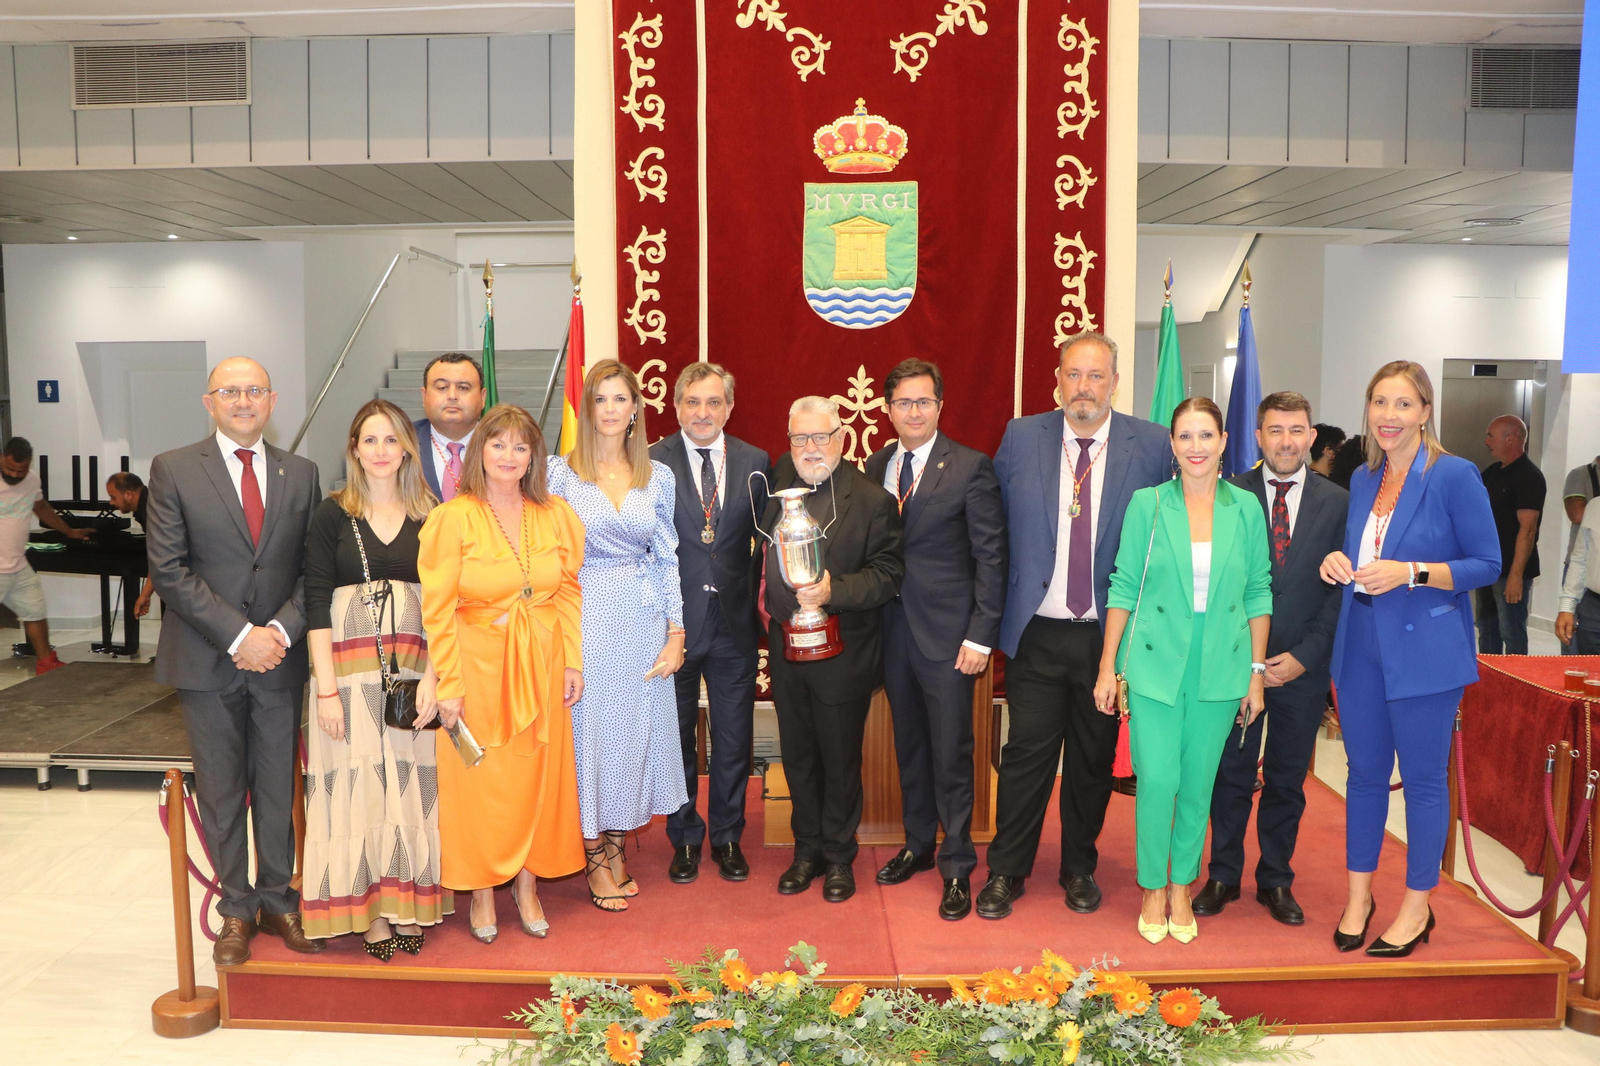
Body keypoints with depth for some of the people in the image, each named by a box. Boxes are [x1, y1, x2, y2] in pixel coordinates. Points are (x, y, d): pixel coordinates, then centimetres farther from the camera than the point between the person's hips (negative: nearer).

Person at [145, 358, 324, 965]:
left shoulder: (301, 475, 7)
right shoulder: (173, 470, -1)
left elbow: (313, 568, 5)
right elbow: (169, 570, -8)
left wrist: (281, 630, -11)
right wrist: (238, 635, -15)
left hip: (280, 657, 2)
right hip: (208, 662, -2)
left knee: (280, 785, 9)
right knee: (221, 792, 8)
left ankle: (279, 900, 25)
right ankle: (237, 909, 23)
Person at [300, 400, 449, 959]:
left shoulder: (430, 517, 6)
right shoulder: (332, 515, 2)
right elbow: (316, 604, -2)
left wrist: (432, 677, -7)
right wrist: (327, 688, -9)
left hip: (414, 670, 2)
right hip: (350, 670, -1)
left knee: (411, 785, 5)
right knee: (357, 786, 2)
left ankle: (408, 902, 19)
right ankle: (368, 909, 14)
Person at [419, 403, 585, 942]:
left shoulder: (556, 515, 4)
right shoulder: (452, 518, -8)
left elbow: (570, 593, 7)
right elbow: (438, 609, -9)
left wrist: (573, 661, 1)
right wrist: (449, 685, -12)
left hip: (541, 668, 3)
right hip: (479, 667, -3)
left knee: (538, 777, 11)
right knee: (477, 781, 6)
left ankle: (527, 886, 27)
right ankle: (482, 892, 24)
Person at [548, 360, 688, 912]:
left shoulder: (659, 477, 6)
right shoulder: (561, 472, -1)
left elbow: (667, 558, 6)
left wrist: (676, 633, 1)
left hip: (644, 622, 3)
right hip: (585, 619, -2)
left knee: (636, 732, 8)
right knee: (589, 729, 3)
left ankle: (617, 843, 26)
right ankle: (596, 860, 19)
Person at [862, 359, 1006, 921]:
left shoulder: (971, 468, -7)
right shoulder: (878, 466, 8)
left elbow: (990, 558, -8)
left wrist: (980, 637, -13)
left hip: (946, 633, -5)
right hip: (892, 627, 5)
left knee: (951, 754, 2)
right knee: (909, 745, 17)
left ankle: (957, 868, 16)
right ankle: (918, 844, 34)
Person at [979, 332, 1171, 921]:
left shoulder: (1152, 445, -2)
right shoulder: (1020, 437, 1)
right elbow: (994, 525, 8)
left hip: (1110, 632, 0)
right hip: (1036, 633, 0)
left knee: (1094, 759, 13)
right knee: (1026, 754, 5)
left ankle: (1079, 868, 32)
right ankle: (1005, 872, 21)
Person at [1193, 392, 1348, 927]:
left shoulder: (1338, 502, 3)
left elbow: (1340, 589, 1)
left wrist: (1303, 656, -7)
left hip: (1304, 665, 1)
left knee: (1288, 780, 11)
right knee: (1231, 775, 7)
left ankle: (1275, 880, 27)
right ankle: (1223, 876, 23)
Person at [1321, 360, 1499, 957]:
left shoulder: (1455, 476, -10)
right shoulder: (1363, 480, 9)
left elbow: (1488, 565, -9)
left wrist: (1411, 573, -21)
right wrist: (1339, 562, -3)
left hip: (1425, 650, -5)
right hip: (1361, 646, 6)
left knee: (1423, 778, 5)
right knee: (1364, 772, 14)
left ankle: (1417, 907, 21)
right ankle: (1358, 895, 27)